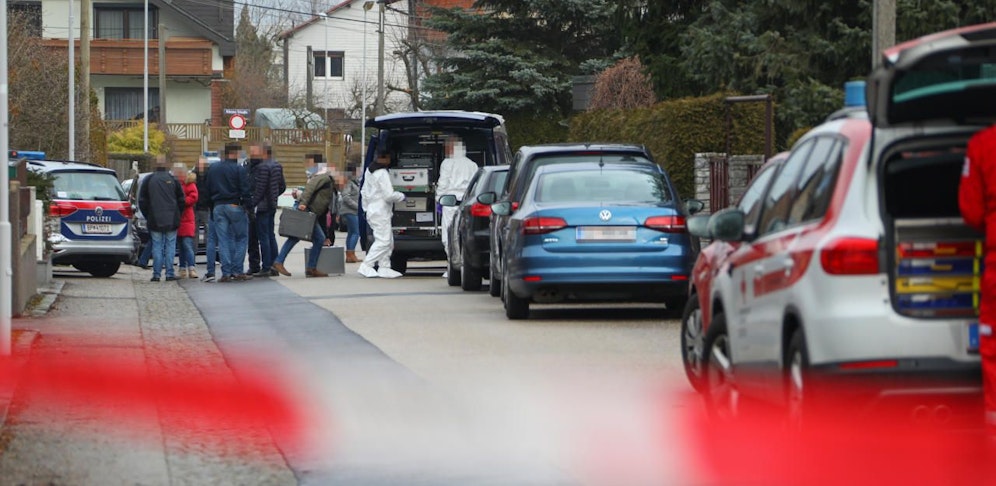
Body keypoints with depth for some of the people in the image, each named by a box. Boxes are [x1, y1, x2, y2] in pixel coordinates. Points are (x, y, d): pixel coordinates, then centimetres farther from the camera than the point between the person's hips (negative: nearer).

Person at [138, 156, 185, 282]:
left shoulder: (148, 180, 2)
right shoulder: (173, 179, 1)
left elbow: (142, 201, 5)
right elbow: (181, 200, 4)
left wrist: (147, 216, 16)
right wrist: (177, 214, 17)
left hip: (155, 220, 0)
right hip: (171, 220, 0)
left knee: (157, 247, 2)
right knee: (170, 246, 4)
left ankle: (157, 273, -2)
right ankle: (169, 273, 0)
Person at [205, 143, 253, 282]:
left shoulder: (212, 168, 8)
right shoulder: (239, 170, -9)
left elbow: (208, 190, 13)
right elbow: (245, 191, -12)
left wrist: (212, 209, 18)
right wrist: (248, 206, -2)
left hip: (218, 207, 5)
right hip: (235, 207, -5)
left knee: (223, 240, 6)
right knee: (241, 238, 5)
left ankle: (226, 272, 2)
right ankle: (238, 271, -1)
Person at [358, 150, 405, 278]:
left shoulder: (369, 170, 12)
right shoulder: (382, 173, -18)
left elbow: (364, 192, 20)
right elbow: (389, 195, -21)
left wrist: (366, 208, 26)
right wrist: (402, 196, -4)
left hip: (373, 210, 10)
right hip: (380, 213, -10)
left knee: (388, 241, 13)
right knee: (383, 241, -8)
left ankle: (384, 268, 12)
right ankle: (366, 266, -10)